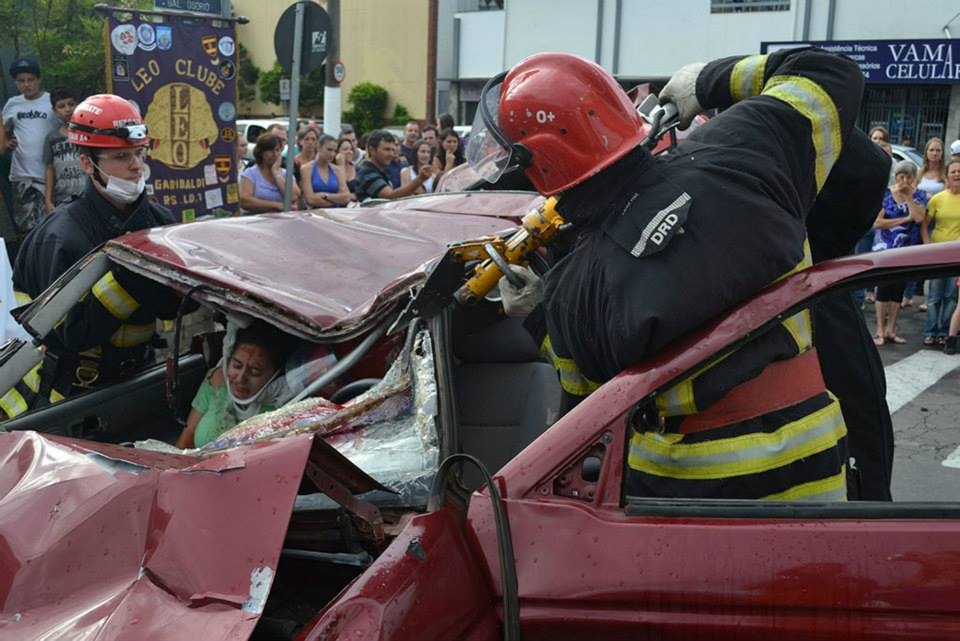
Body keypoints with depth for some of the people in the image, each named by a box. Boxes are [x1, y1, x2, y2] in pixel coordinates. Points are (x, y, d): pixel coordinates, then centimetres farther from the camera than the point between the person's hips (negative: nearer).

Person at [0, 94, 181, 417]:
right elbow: (74, 334, -25)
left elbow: (174, 306, -6)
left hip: (133, 378, 5)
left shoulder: (159, 220, -3)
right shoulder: (62, 238, -20)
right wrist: (126, 275, -32)